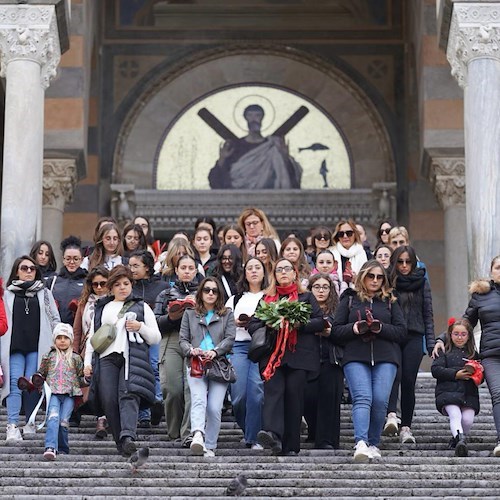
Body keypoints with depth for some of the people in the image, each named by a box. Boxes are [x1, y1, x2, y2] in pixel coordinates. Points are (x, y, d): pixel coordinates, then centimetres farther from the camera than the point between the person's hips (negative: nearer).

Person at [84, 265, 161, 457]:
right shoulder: (102, 308, 26)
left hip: (132, 359, -3)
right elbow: (92, 337, 25)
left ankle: (128, 437, -41)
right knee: (109, 401, -11)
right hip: (107, 358, 3)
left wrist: (140, 327, -4)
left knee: (129, 395, -24)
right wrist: (87, 362, 13)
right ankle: (121, 444, -7)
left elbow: (156, 338, 15)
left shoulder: (141, 307, 19)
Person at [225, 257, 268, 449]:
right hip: (239, 346, 2)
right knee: (238, 393, -10)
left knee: (256, 391, -15)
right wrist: (236, 322, 0)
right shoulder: (235, 299, 24)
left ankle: (253, 438, -9)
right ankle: (247, 429, 13)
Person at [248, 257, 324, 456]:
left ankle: (290, 446, -2)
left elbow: (320, 321, 6)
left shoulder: (306, 297, 17)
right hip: (272, 355, 1)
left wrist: (300, 324, -10)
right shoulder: (267, 298, 21)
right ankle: (272, 434, -37)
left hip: (299, 355, -1)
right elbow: (251, 326, 15)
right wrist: (267, 324, -5)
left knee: (294, 396, -6)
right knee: (273, 390, -19)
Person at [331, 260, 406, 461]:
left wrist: (381, 328, -8)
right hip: (355, 358, -1)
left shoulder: (390, 301, 18)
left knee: (380, 401, -12)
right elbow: (335, 331, 9)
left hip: (385, 358, 1)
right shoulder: (349, 299, 15)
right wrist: (354, 328, -10)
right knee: (362, 398, -19)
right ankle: (361, 443, -33)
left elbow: (401, 331, 9)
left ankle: (373, 444, 2)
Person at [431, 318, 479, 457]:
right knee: (455, 415, -25)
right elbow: (435, 370, -4)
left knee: (468, 420, -12)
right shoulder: (444, 352, 9)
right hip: (448, 392, -3)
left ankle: (457, 438, 14)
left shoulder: (473, 354, 20)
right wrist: (456, 374, -12)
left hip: (469, 394, 3)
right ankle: (460, 440, -39)